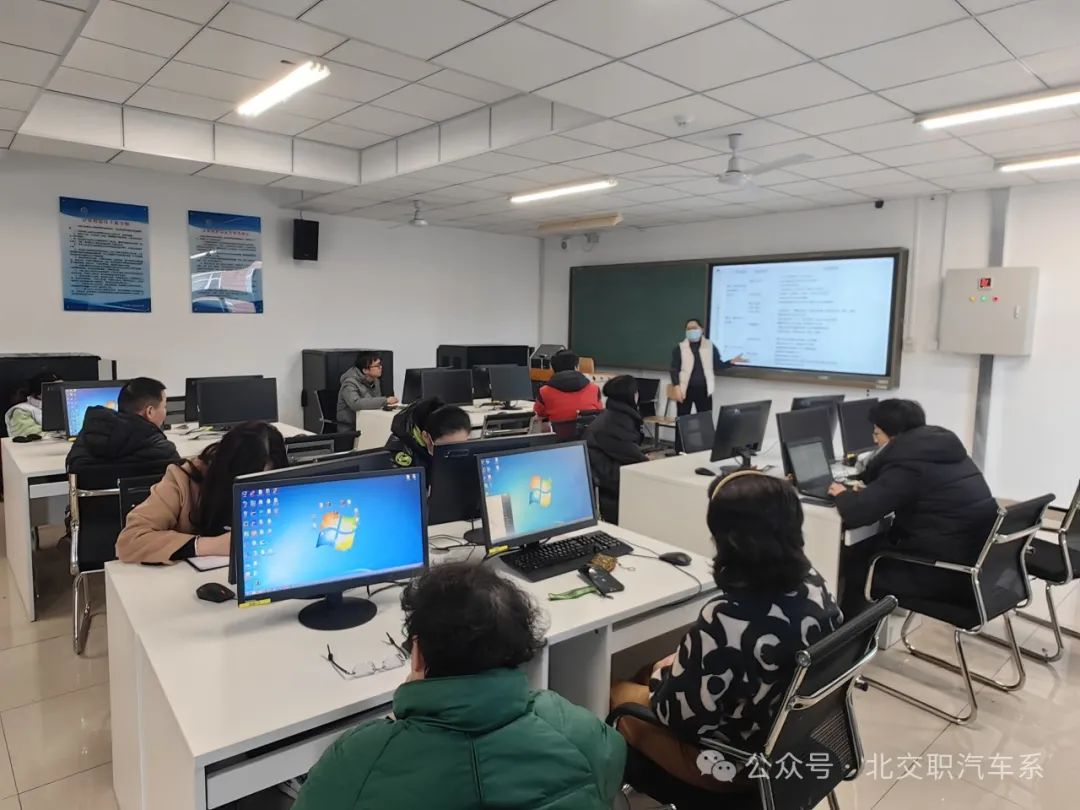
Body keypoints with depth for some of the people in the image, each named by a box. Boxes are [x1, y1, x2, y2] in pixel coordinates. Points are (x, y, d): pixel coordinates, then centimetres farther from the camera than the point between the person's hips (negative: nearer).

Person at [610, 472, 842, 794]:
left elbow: (679, 713, -24)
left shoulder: (725, 620, -37)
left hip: (738, 763, -7)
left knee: (620, 694, 15)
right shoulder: (813, 583, -14)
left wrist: (662, 673, -3)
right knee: (666, 669, 24)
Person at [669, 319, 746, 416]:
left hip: (703, 390, 2)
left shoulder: (710, 346, 7)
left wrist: (732, 361, -7)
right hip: (685, 390, -1)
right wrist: (677, 387, -13)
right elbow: (674, 369, -1)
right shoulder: (679, 348, 1)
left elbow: (718, 366, 10)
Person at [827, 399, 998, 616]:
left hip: (947, 569, -9)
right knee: (872, 545, 20)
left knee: (853, 559, 7)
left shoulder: (908, 463, -19)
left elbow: (856, 513, -22)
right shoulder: (942, 448, 10)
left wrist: (842, 494, -1)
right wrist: (867, 489, 10)